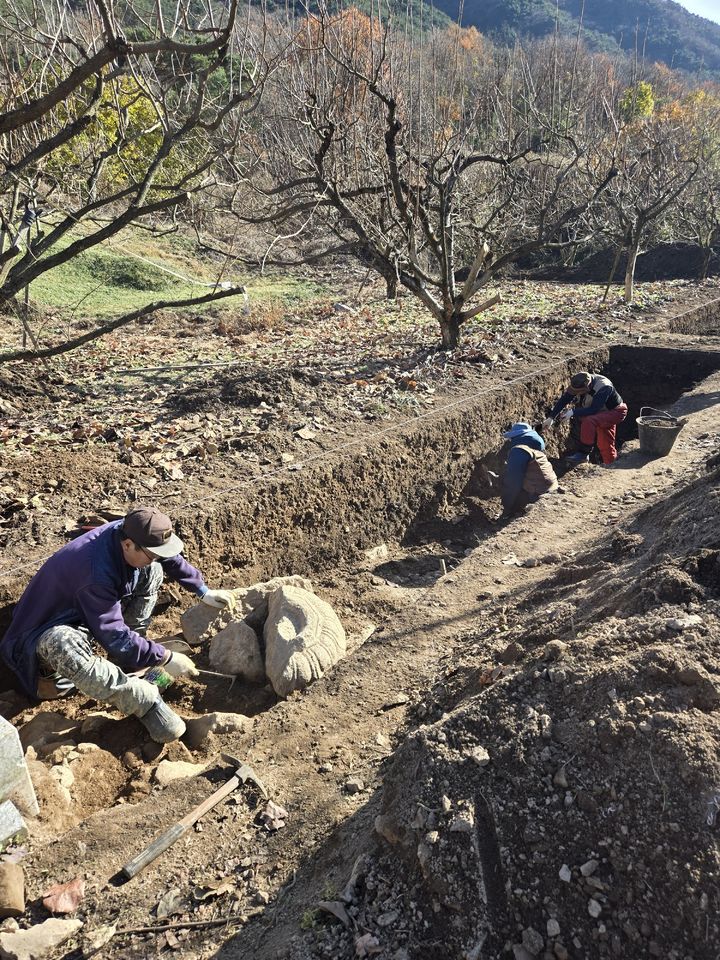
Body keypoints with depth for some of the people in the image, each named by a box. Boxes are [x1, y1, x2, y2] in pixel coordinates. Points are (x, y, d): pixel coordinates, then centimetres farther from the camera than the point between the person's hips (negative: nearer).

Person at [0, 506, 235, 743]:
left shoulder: (126, 531, -17)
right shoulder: (97, 574, -40)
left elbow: (171, 558, 3)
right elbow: (114, 637, -33)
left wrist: (204, 591, 4)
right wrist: (165, 658, -29)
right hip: (51, 631, -8)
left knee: (153, 570, -5)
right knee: (63, 647, -43)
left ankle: (125, 660, -4)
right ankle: (146, 702, -34)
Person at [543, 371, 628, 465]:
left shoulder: (604, 387, -37)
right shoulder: (580, 383, -16)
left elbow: (593, 409, -39)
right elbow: (564, 399, -13)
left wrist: (573, 412, -42)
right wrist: (551, 417, -18)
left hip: (616, 412, -9)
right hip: (602, 412, 9)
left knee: (589, 421, -30)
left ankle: (583, 453, -19)